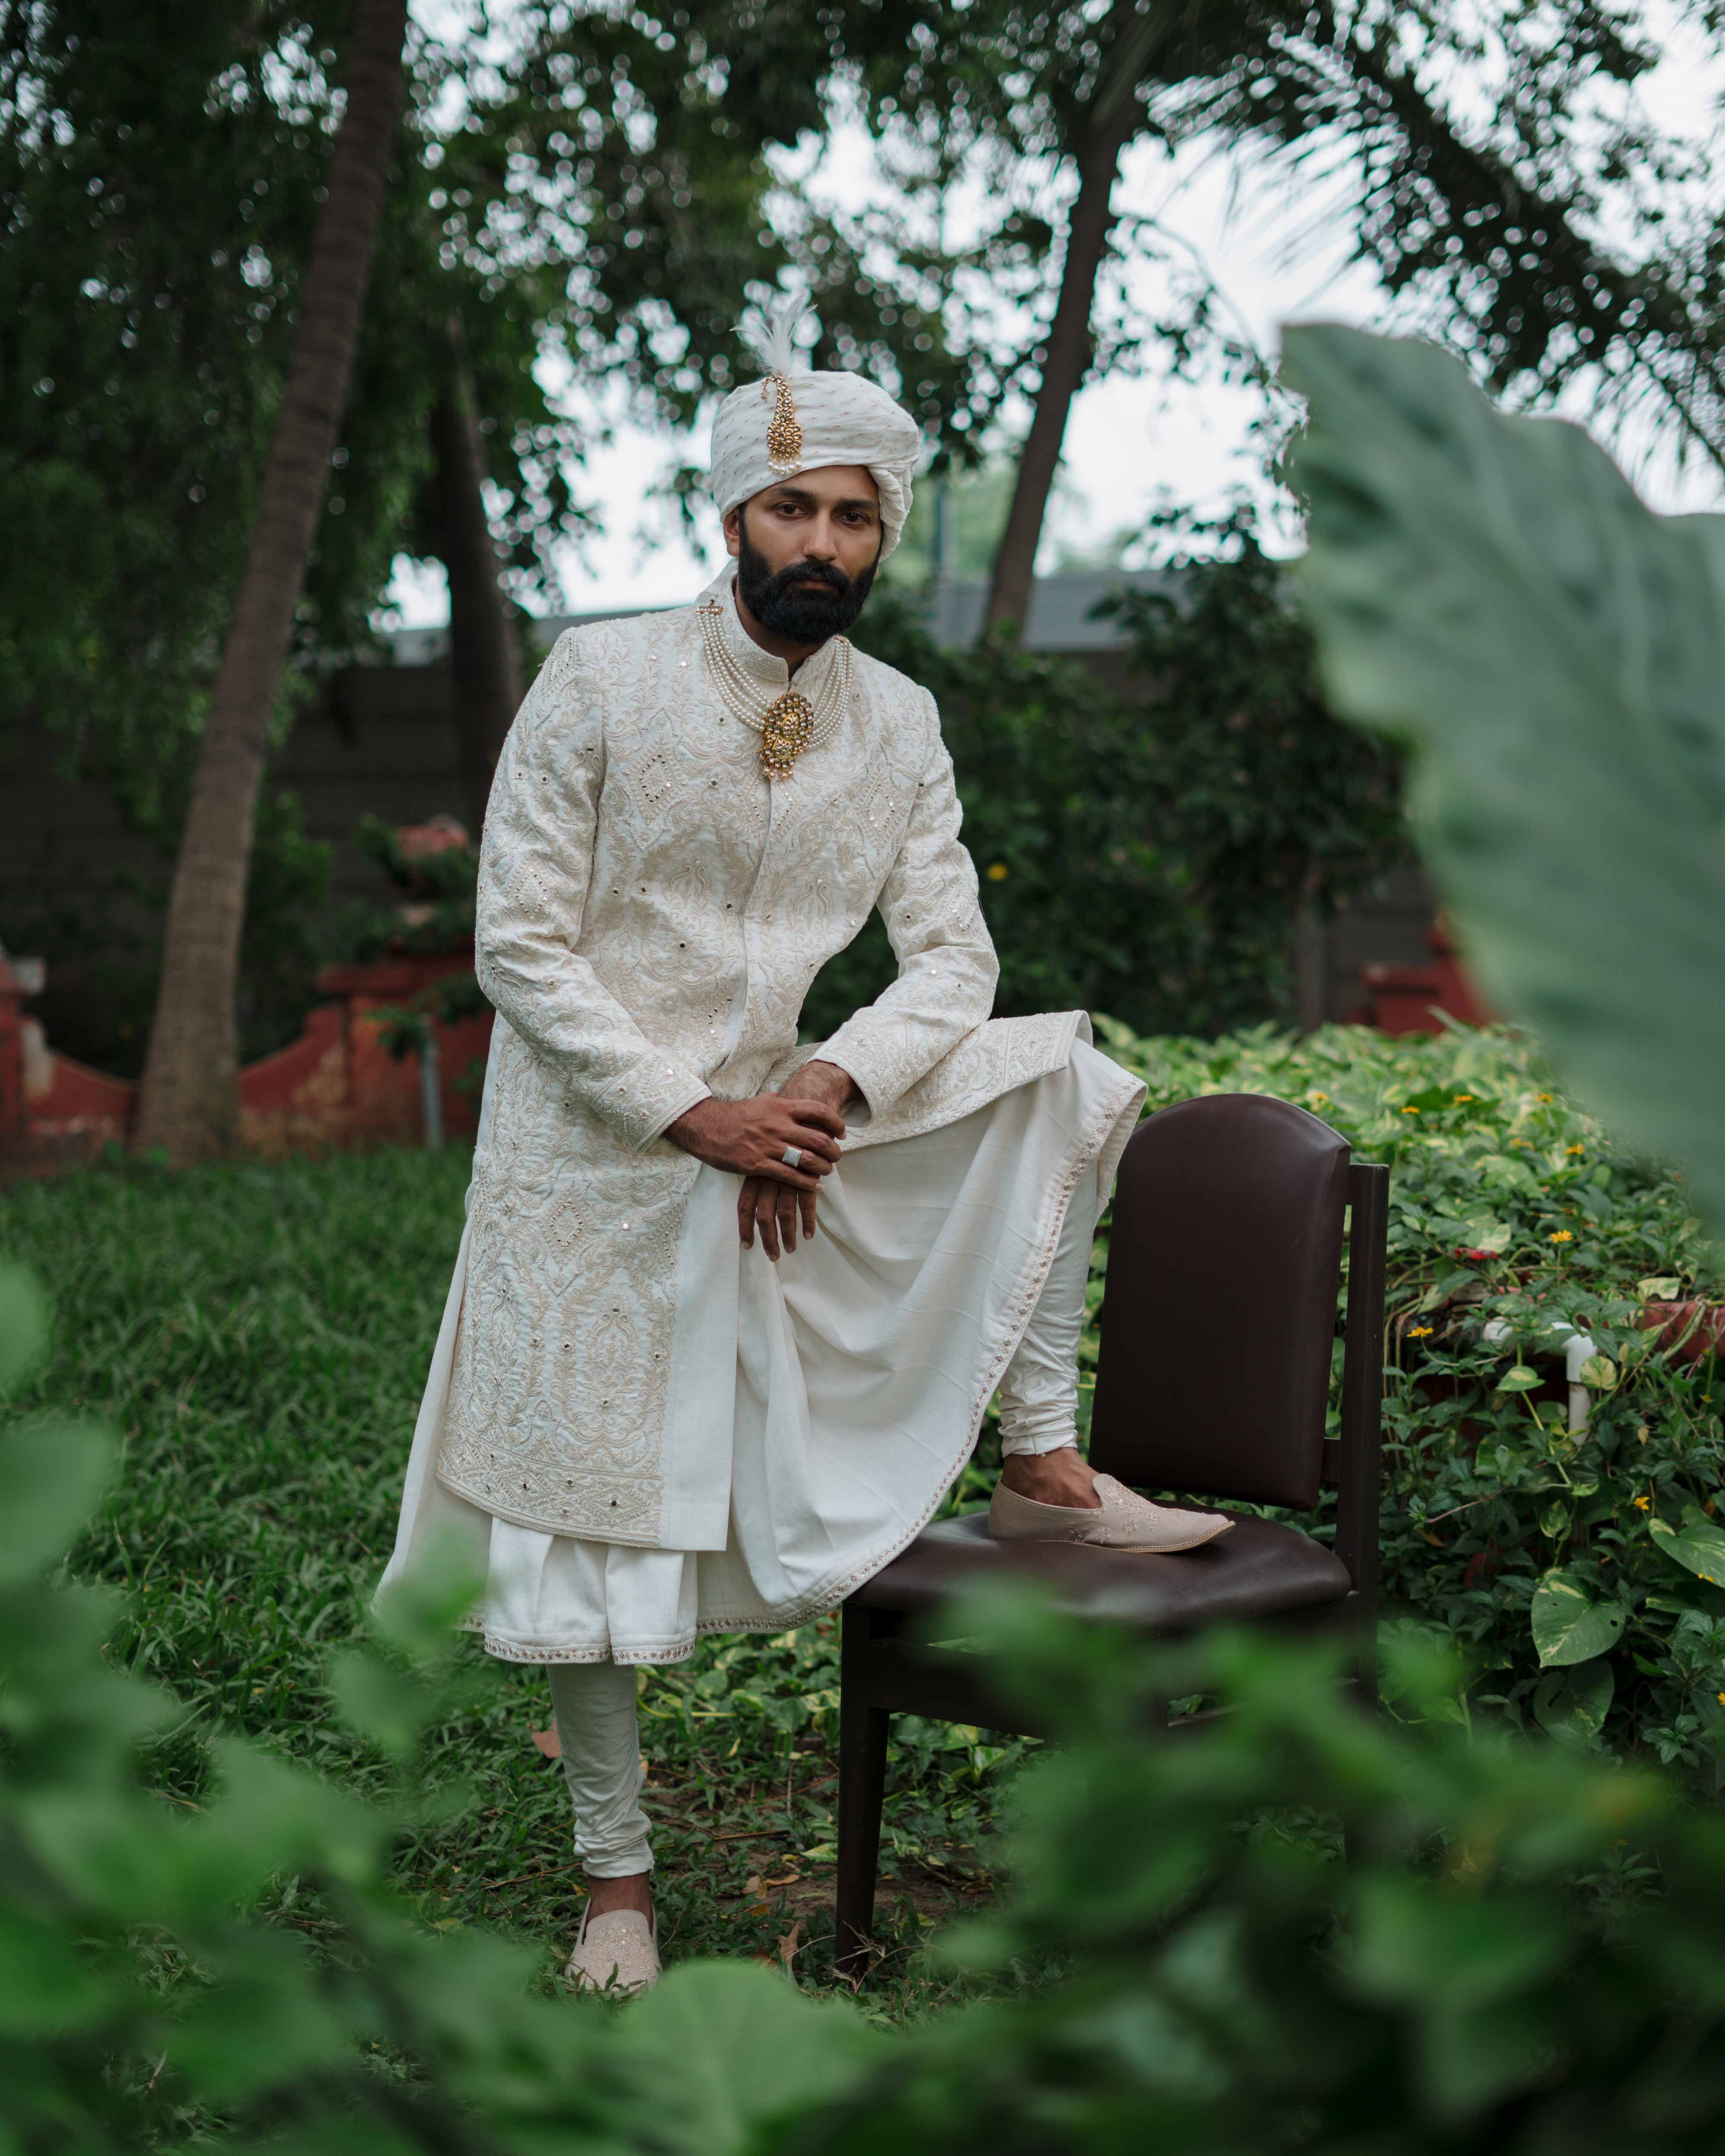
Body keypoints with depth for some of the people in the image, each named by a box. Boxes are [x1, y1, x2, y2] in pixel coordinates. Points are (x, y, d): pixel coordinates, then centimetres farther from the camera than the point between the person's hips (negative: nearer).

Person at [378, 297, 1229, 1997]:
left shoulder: (898, 721, 1)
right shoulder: (600, 678, -11)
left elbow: (954, 955, 2)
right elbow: (519, 945, -13)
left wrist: (831, 1089, -17)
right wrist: (695, 1115, -19)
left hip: (782, 1122, 4)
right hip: (600, 1145, -4)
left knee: (1056, 1073, -8)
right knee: (594, 1509, 1)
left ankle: (1039, 1467, -1)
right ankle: (616, 1877, 19)